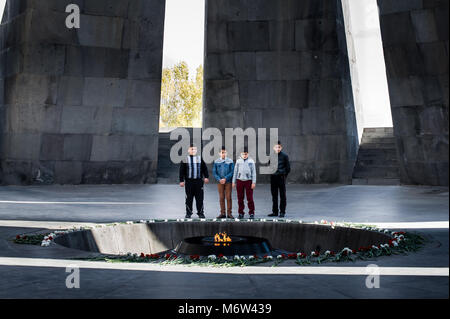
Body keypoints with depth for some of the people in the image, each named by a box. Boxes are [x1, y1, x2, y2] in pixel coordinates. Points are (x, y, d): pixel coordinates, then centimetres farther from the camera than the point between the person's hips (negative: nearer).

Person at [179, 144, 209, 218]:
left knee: (199, 197, 1)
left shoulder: (200, 158, 9)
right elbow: (182, 170, 3)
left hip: (198, 181, 1)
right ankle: (188, 213, 13)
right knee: (189, 198, 3)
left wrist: (206, 177, -1)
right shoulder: (185, 159, 3)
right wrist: (181, 181, -2)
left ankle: (200, 213, 9)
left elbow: (204, 168, 11)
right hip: (189, 181, -1)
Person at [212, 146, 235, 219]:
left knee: (228, 197, -3)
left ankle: (229, 213, 2)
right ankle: (222, 213, 9)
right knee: (221, 198, 4)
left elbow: (232, 172, -3)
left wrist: (225, 179, -13)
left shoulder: (230, 161, 1)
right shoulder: (216, 162, 5)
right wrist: (219, 179, -9)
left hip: (228, 182, -1)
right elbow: (214, 173, 5)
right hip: (220, 182, 2)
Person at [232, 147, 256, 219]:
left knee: (250, 198, -3)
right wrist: (234, 182, 9)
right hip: (240, 181, 2)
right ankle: (241, 213, 12)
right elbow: (235, 172, 12)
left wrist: (254, 182, -4)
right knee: (240, 198, 4)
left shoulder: (251, 161, 2)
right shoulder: (238, 161, 8)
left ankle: (251, 213, 4)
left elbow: (254, 172, 2)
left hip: (248, 181, -2)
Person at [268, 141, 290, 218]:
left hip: (281, 177, -3)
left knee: (282, 195, 2)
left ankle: (282, 212, 7)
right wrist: (271, 173, 9)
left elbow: (288, 168, 2)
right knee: (274, 195, 9)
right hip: (273, 177, 3)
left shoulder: (284, 156, -3)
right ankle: (275, 211, 16)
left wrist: (284, 175, 0)